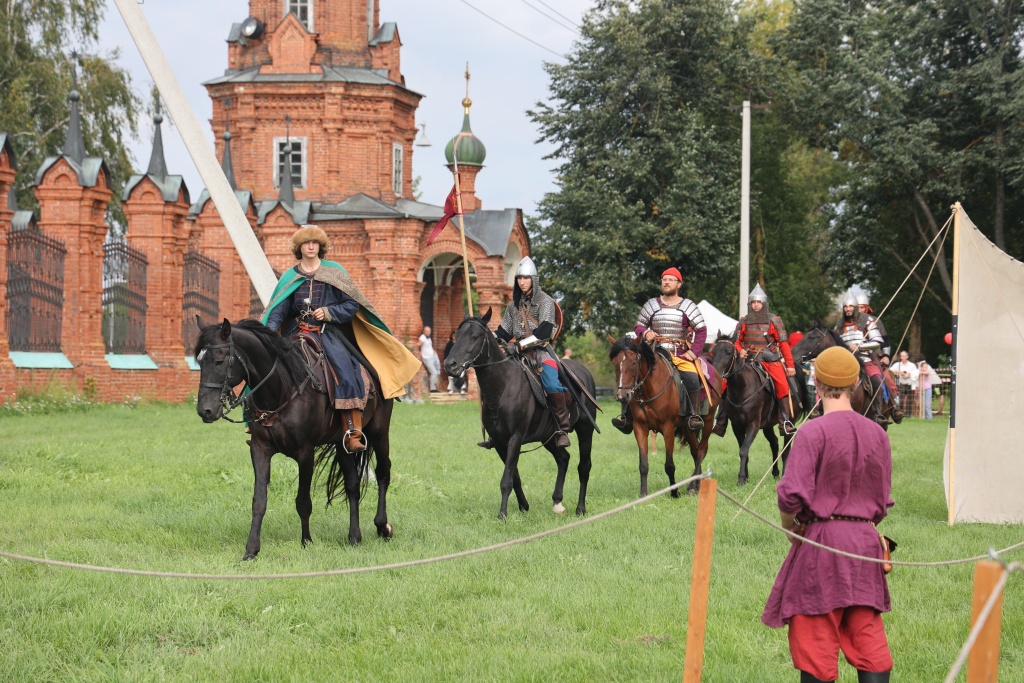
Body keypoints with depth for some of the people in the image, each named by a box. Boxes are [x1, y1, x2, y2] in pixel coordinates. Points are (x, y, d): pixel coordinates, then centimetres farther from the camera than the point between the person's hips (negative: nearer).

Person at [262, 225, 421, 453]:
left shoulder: (334, 271, 9)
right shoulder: (290, 277, 12)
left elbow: (352, 303, 4)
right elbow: (278, 309, 3)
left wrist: (329, 312, -11)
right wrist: (270, 331, -15)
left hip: (328, 333, -2)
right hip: (298, 333, 2)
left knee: (347, 372, -24)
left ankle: (354, 434, -28)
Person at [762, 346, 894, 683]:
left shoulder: (814, 432, -12)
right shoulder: (877, 434, 6)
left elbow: (792, 494, -17)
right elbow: (883, 497, 10)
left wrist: (789, 527, 1)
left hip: (821, 541, -5)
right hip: (866, 540, 5)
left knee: (816, 642, 2)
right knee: (868, 640, 8)